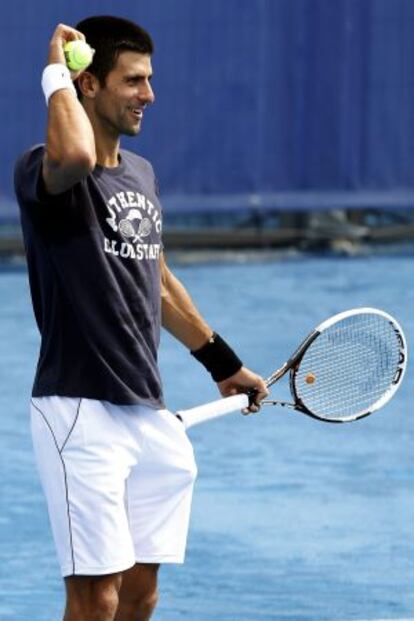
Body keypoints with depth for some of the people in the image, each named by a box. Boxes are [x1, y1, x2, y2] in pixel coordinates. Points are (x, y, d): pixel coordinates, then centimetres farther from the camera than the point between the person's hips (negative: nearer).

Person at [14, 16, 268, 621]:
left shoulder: (142, 174, 14)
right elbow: (75, 156, -39)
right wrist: (56, 72, -22)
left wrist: (223, 364, 35)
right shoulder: (43, 170, -12)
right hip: (80, 411, -8)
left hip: (146, 410, 8)